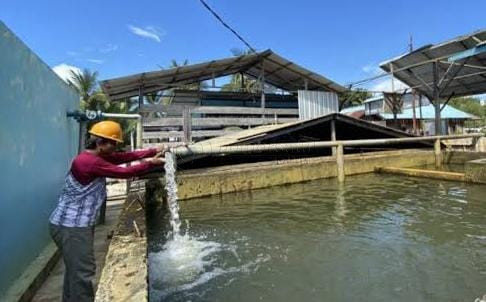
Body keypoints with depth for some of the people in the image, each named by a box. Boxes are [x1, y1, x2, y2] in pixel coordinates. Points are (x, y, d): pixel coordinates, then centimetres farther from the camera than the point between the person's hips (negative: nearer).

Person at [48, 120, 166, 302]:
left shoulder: (96, 157, 6)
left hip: (76, 223, 10)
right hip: (71, 226, -10)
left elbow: (125, 157, 4)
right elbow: (123, 172, -24)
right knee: (82, 272, -1)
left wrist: (153, 152, -2)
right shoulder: (89, 162, -25)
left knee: (75, 269, 22)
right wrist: (152, 163, -15)